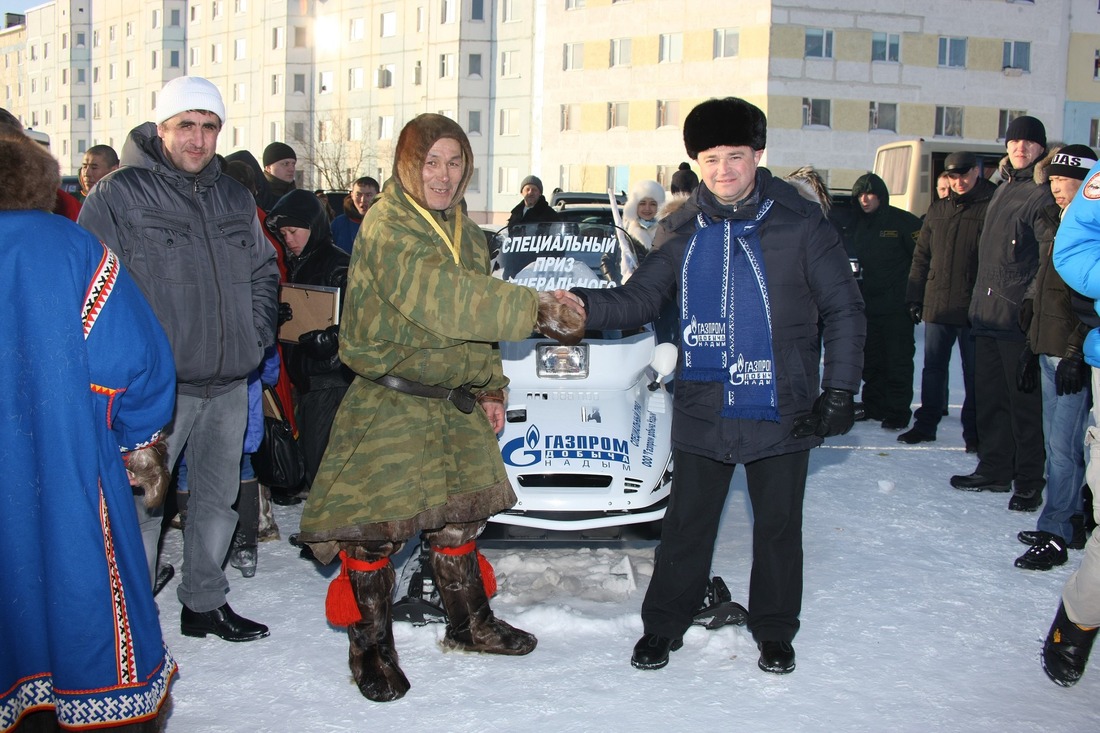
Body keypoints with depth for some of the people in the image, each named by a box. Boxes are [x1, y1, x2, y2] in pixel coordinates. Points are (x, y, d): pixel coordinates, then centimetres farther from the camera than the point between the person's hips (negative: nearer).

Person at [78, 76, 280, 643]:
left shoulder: (235, 198, 12)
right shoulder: (117, 196, -7)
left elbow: (264, 272, 23)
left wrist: (256, 336, 10)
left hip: (229, 383, 6)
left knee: (218, 496, 16)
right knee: (141, 502, -5)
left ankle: (205, 603, 32)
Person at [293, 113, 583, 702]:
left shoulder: (465, 234, 13)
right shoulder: (387, 228, -15)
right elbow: (442, 298, -30)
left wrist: (489, 387, 12)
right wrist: (536, 310, -31)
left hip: (454, 404, 8)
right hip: (390, 404, -7)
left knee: (458, 515, 17)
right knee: (376, 526, -3)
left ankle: (469, 624, 33)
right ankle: (371, 645, 13)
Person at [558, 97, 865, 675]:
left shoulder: (802, 224, -7)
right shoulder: (682, 231, 1)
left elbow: (844, 311, -3)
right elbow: (640, 298, 2)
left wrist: (838, 394, -7)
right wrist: (587, 306, -19)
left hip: (781, 409, -1)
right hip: (703, 409, 2)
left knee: (778, 526, 12)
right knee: (686, 524, 10)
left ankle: (774, 630, 31)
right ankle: (664, 624, 27)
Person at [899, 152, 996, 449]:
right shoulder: (937, 210, 12)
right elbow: (921, 257, 15)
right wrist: (915, 297, 9)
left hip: (974, 308, -5)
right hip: (937, 305, 5)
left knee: (975, 372, 5)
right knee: (933, 368, 12)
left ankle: (974, 431, 12)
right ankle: (926, 424, 21)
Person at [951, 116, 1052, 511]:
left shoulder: (1043, 194, -8)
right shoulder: (1003, 189, 19)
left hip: (1020, 316, -8)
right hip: (988, 312, 9)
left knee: (1025, 401, -2)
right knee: (989, 397, 14)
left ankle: (1029, 481, 6)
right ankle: (994, 470, 25)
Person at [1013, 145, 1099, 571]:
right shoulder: (1055, 225, 16)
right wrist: (1035, 352, 22)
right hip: (1049, 348, 9)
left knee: (1063, 444, -6)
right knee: (1057, 442, 14)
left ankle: (1055, 535, -1)